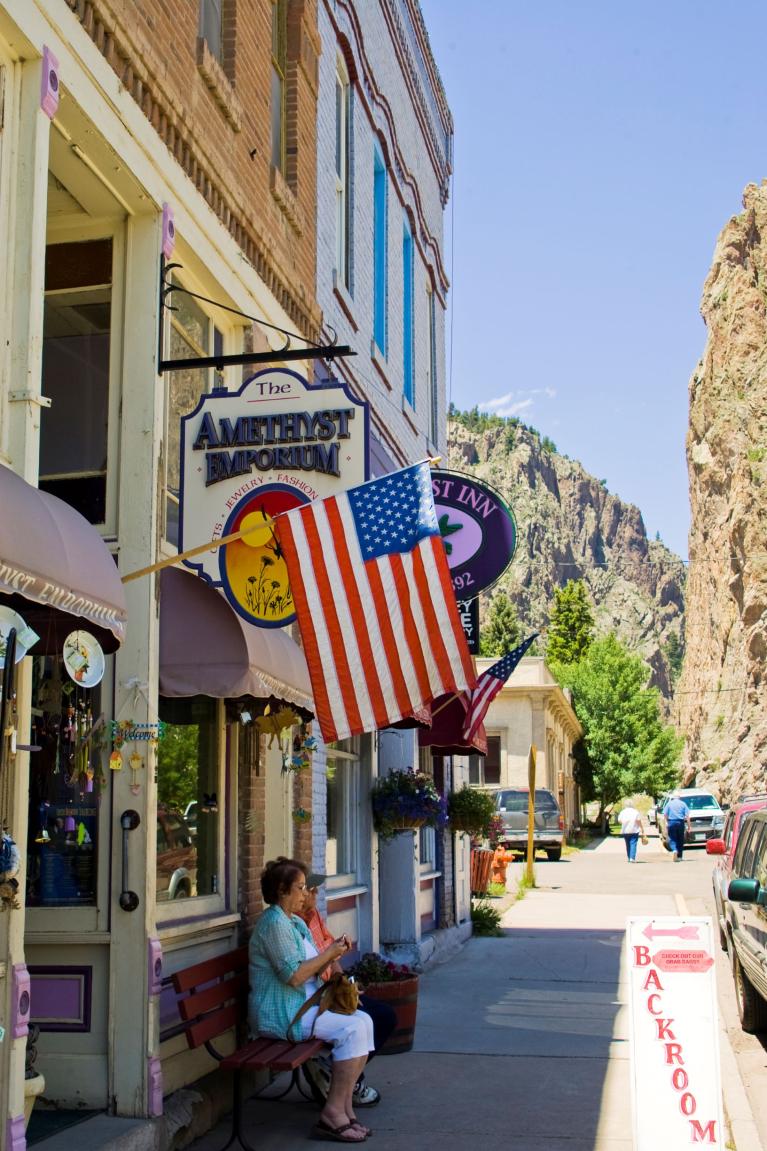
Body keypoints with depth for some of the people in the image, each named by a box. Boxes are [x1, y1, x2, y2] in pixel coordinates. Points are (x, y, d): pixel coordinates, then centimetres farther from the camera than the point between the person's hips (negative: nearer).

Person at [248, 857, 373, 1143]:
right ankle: (333, 1113, -15)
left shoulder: (296, 923, 17)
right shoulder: (274, 923, -15)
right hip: (281, 1015, -10)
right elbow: (294, 976, -22)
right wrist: (329, 954, -12)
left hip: (303, 1006, 10)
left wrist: (333, 952, 0)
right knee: (353, 1029, -21)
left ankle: (344, 1108, -4)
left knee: (364, 1020, -5)